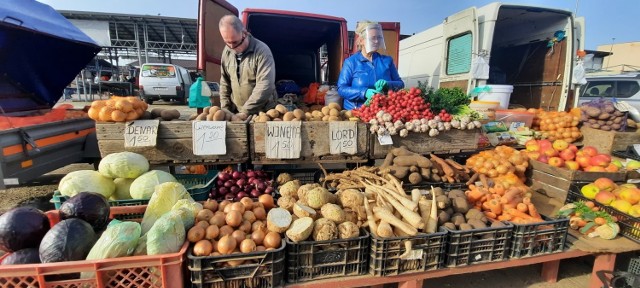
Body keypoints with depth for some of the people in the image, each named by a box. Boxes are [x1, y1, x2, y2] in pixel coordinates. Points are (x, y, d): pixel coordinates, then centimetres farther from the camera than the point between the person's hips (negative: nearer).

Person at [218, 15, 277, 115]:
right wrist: (225, 109, 1)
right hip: (235, 112, 5)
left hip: (262, 113, -5)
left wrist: (245, 112, -24)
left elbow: (265, 87, -24)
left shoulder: (262, 50, -16)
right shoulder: (227, 51, 3)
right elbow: (225, 82, 11)